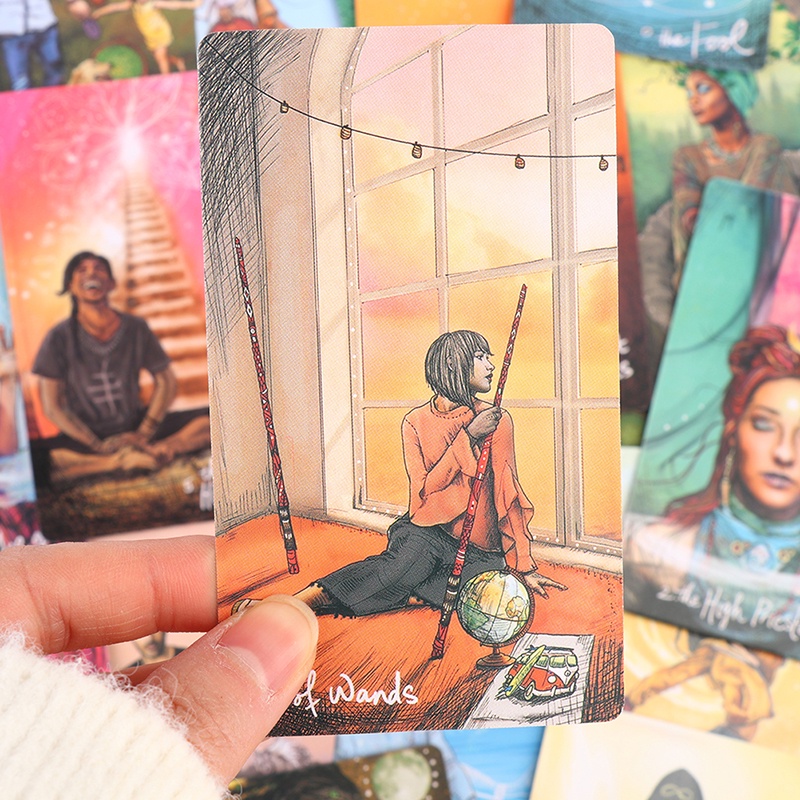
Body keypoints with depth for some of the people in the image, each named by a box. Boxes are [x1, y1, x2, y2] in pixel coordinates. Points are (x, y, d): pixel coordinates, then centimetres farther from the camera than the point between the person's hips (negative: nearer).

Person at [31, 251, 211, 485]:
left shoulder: (135, 328, -1)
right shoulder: (59, 338, -6)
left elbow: (165, 380, 3)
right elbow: (51, 406, -6)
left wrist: (144, 434, -9)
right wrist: (98, 445, -16)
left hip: (135, 426, 2)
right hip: (85, 437, -1)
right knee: (33, 460, -35)